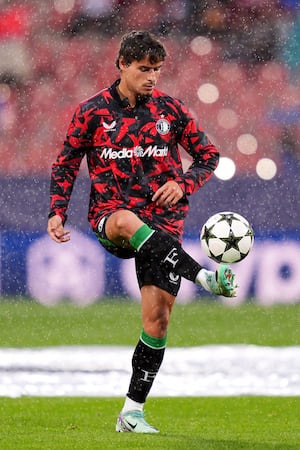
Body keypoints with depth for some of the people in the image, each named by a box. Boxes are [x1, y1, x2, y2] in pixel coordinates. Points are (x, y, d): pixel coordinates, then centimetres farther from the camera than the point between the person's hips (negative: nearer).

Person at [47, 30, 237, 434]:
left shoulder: (171, 110, 4)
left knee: (157, 317, -6)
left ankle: (132, 412, 4)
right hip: (109, 217, -2)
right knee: (127, 221, -41)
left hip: (162, 223, 2)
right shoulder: (92, 112, 1)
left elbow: (208, 155, 12)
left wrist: (183, 185, -6)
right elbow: (66, 163, 11)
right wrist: (57, 212, 0)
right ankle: (205, 278, -51)